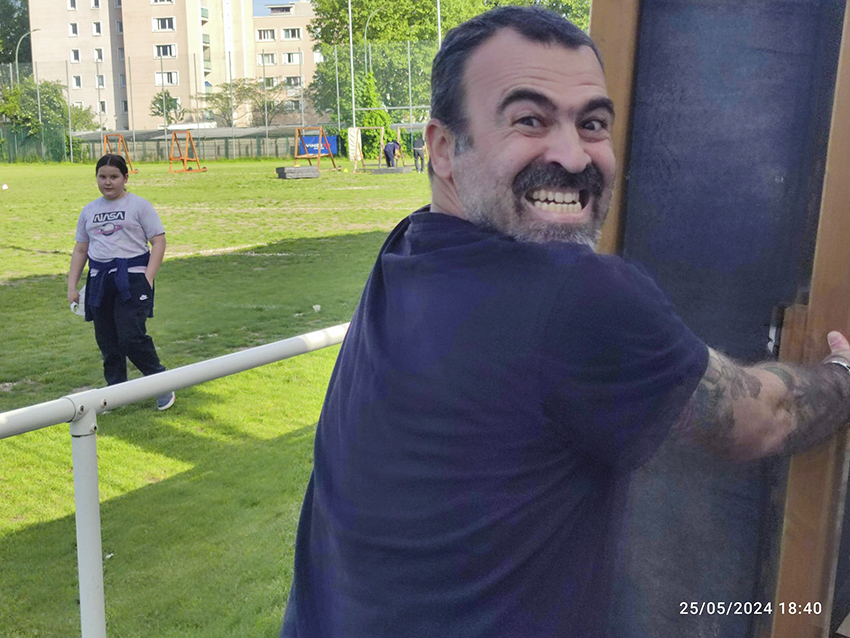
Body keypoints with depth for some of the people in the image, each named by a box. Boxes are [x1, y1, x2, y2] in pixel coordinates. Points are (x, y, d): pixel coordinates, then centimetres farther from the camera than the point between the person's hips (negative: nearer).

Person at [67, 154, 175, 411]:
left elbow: (158, 241, -3)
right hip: (99, 280, 5)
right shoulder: (89, 211, 16)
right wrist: (72, 286, 13)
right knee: (106, 340, 7)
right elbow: (80, 249, 19)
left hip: (132, 277, -5)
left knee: (131, 336, -13)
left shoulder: (139, 206, 1)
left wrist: (148, 279, -13)